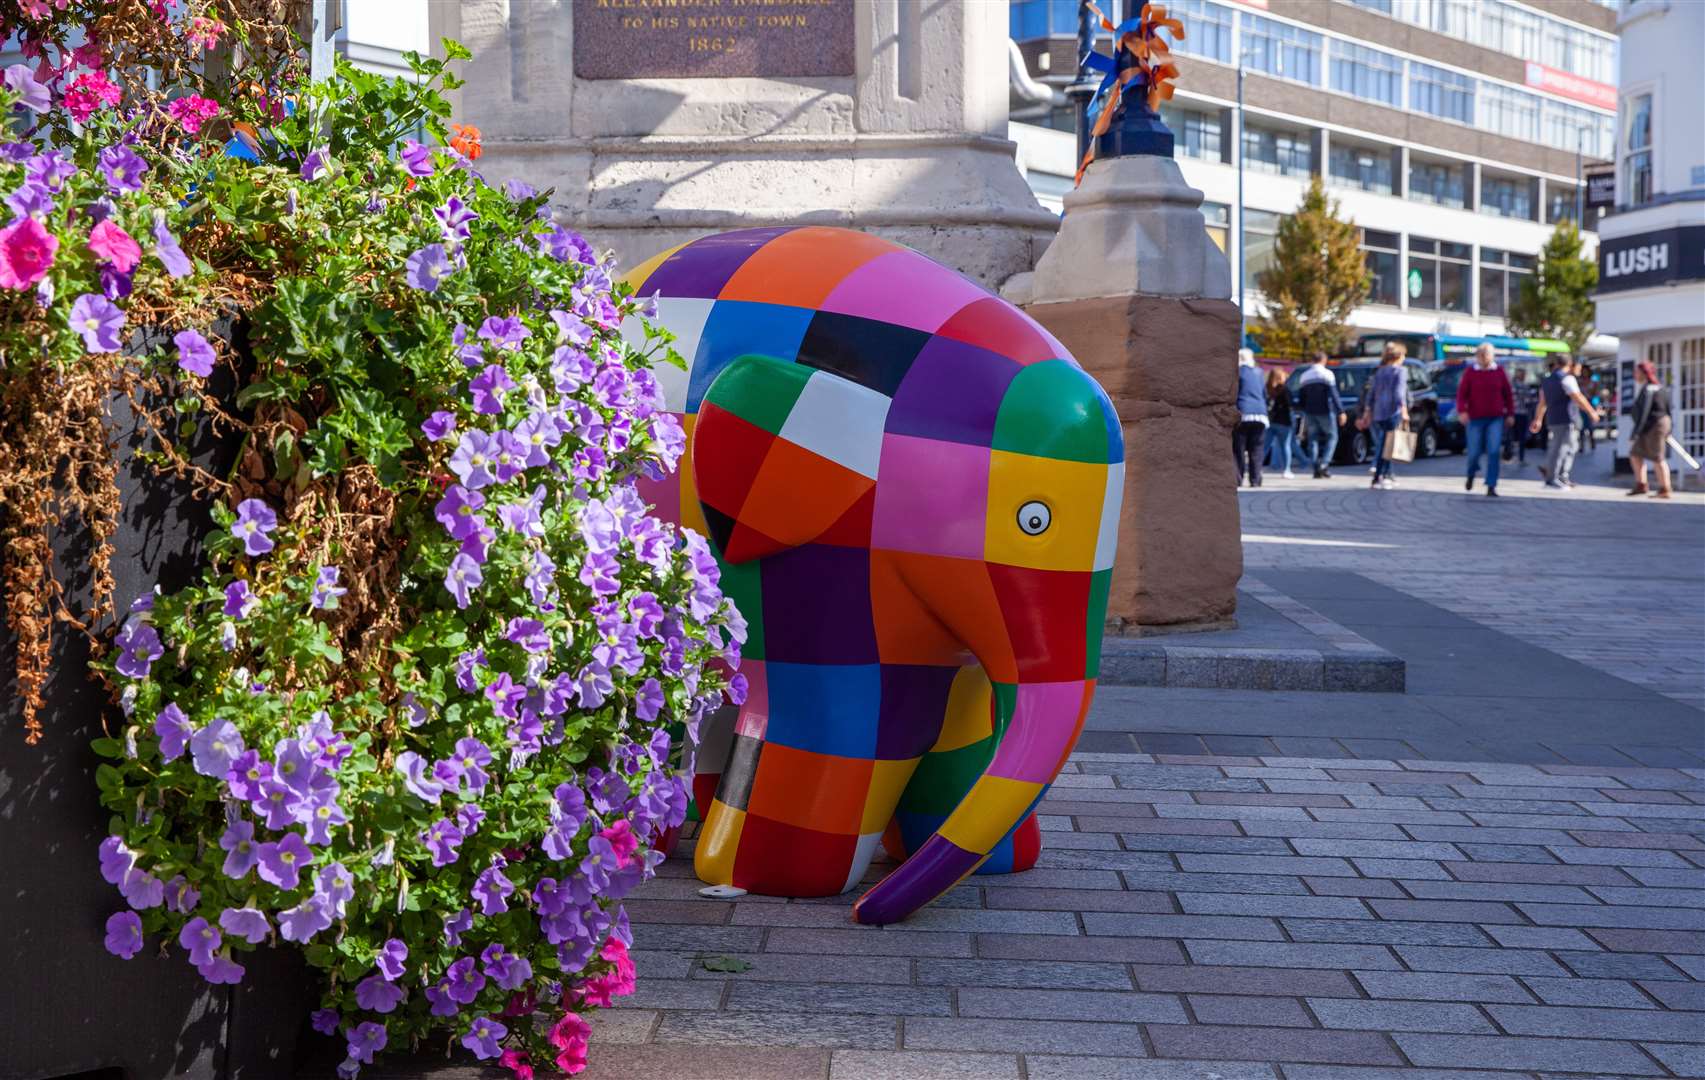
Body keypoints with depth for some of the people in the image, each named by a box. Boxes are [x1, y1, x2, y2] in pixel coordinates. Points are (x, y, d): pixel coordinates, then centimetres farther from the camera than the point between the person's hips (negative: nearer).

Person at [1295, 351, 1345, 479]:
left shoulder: (1304, 376, 10)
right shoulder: (1326, 374, -5)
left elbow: (1300, 398, 12)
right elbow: (1334, 394, -13)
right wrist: (1340, 411, -13)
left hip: (1310, 413, 4)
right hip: (1325, 411, -4)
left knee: (1312, 440, 6)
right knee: (1332, 437, 7)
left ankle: (1317, 469, 0)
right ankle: (1324, 463, -10)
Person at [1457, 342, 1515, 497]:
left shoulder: (1499, 372, 5)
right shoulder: (1470, 373, 1)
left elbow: (1508, 394, 10)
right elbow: (1461, 393, -2)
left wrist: (1510, 414, 8)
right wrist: (1462, 410, -16)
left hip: (1496, 419, 1)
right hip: (1475, 419, 0)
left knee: (1493, 452, -10)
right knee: (1474, 452, 2)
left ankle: (1491, 486, -6)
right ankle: (1471, 473, 36)